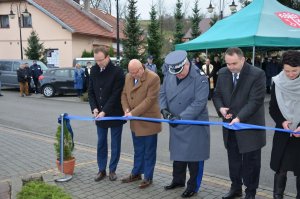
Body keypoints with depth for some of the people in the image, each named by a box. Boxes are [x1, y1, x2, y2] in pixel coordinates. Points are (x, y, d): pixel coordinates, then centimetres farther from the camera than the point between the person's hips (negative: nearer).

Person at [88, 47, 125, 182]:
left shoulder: (117, 72, -14)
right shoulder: (94, 70, 3)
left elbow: (116, 95, -17)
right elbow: (91, 92, 7)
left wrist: (104, 111, -20)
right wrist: (94, 109, -7)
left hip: (115, 114, -4)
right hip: (99, 114, 5)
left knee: (115, 144, 7)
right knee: (101, 143, 11)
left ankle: (112, 170, 21)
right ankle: (101, 170, 22)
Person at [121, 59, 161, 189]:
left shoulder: (153, 78, -18)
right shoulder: (128, 77, 4)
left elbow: (150, 100, -22)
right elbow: (124, 94, 11)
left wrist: (133, 113, -21)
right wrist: (126, 109, -8)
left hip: (148, 121, -6)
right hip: (135, 122, 6)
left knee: (149, 151, 7)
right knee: (138, 150, 19)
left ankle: (148, 177, 20)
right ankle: (136, 173, 33)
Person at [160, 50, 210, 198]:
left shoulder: (200, 79, -19)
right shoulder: (169, 77, 0)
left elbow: (199, 102, -25)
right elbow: (162, 94, 6)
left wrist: (181, 117, -29)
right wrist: (164, 109, -14)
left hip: (194, 125, -6)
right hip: (176, 125, 6)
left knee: (193, 156, 5)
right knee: (177, 153, 19)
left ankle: (193, 186, 21)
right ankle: (178, 180, 37)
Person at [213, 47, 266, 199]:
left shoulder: (257, 74, -16)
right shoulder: (222, 73, 1)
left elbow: (256, 101, -20)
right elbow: (217, 95, 10)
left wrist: (239, 118, -29)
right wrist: (220, 108, -11)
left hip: (249, 125, -5)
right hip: (230, 125, 5)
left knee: (250, 161, 8)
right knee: (233, 159, 17)